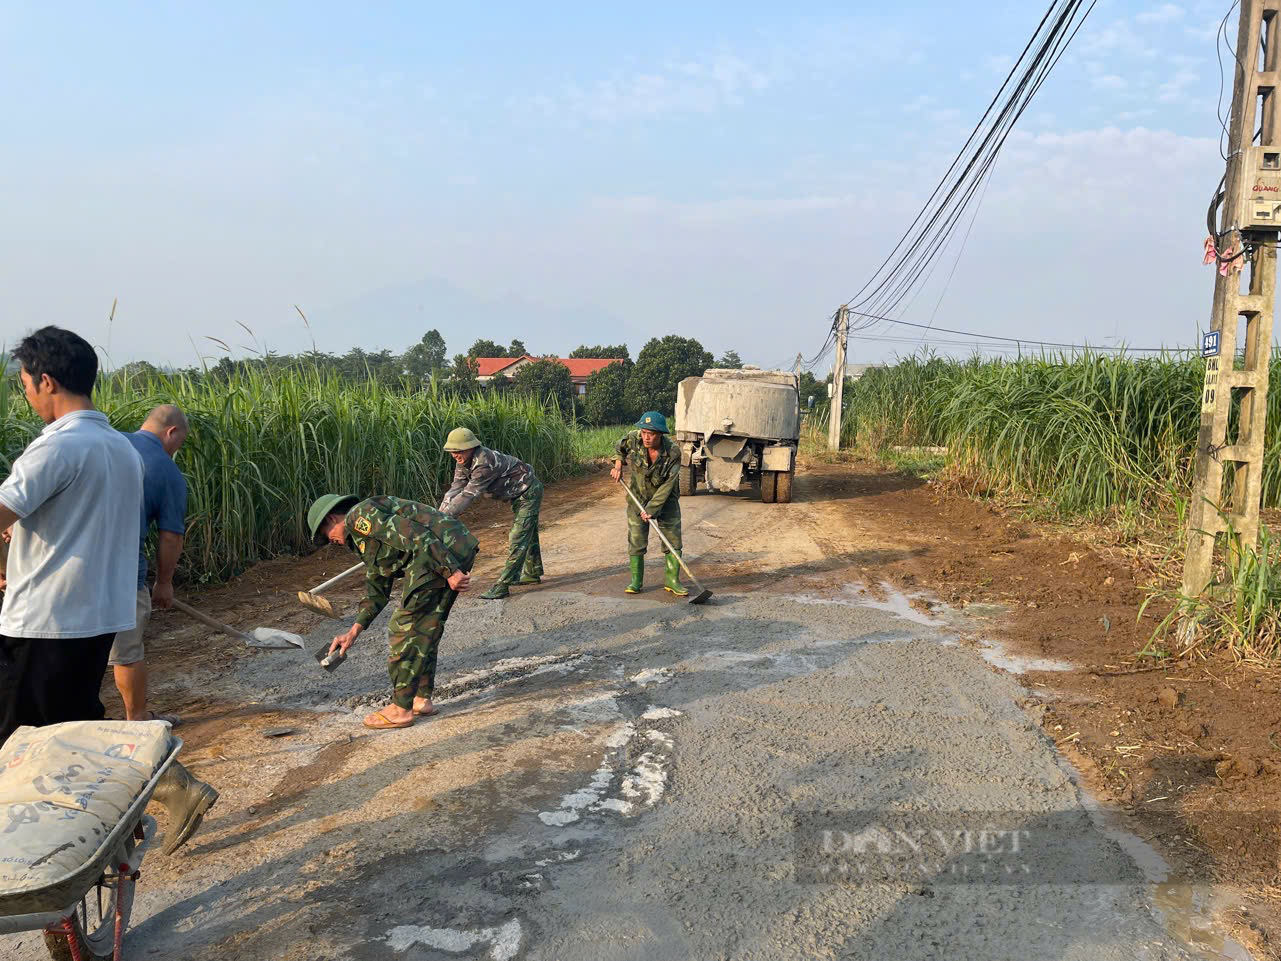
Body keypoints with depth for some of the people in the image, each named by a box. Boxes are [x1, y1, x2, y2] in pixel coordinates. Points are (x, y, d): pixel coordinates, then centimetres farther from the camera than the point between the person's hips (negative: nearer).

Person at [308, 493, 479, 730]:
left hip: (444, 555, -10)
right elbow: (377, 589, 34)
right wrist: (354, 631, 31)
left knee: (406, 630, 0)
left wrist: (450, 570, -19)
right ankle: (422, 700, 29)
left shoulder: (359, 515, -2)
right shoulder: (364, 537, 30)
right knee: (425, 630, 20)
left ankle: (401, 710, 9)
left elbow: (412, 533, -15)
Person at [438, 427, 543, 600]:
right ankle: (532, 573, 39)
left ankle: (503, 584, -13)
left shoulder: (484, 463, -35)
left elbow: (468, 494, -36)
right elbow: (455, 489, -8)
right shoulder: (464, 463, -6)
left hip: (529, 492, -10)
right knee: (528, 534, 23)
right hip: (518, 494, 10)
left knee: (518, 539, -13)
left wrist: (445, 516, -34)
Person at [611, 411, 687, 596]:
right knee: (636, 539, 1)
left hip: (666, 499, -1)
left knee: (673, 539, 0)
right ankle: (636, 581, 12)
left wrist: (651, 509, -26)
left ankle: (671, 580, 11)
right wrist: (618, 465, -3)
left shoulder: (673, 453, -27)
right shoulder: (633, 439, -21)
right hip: (638, 497, 1)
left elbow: (667, 486, -24)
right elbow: (620, 447, 6)